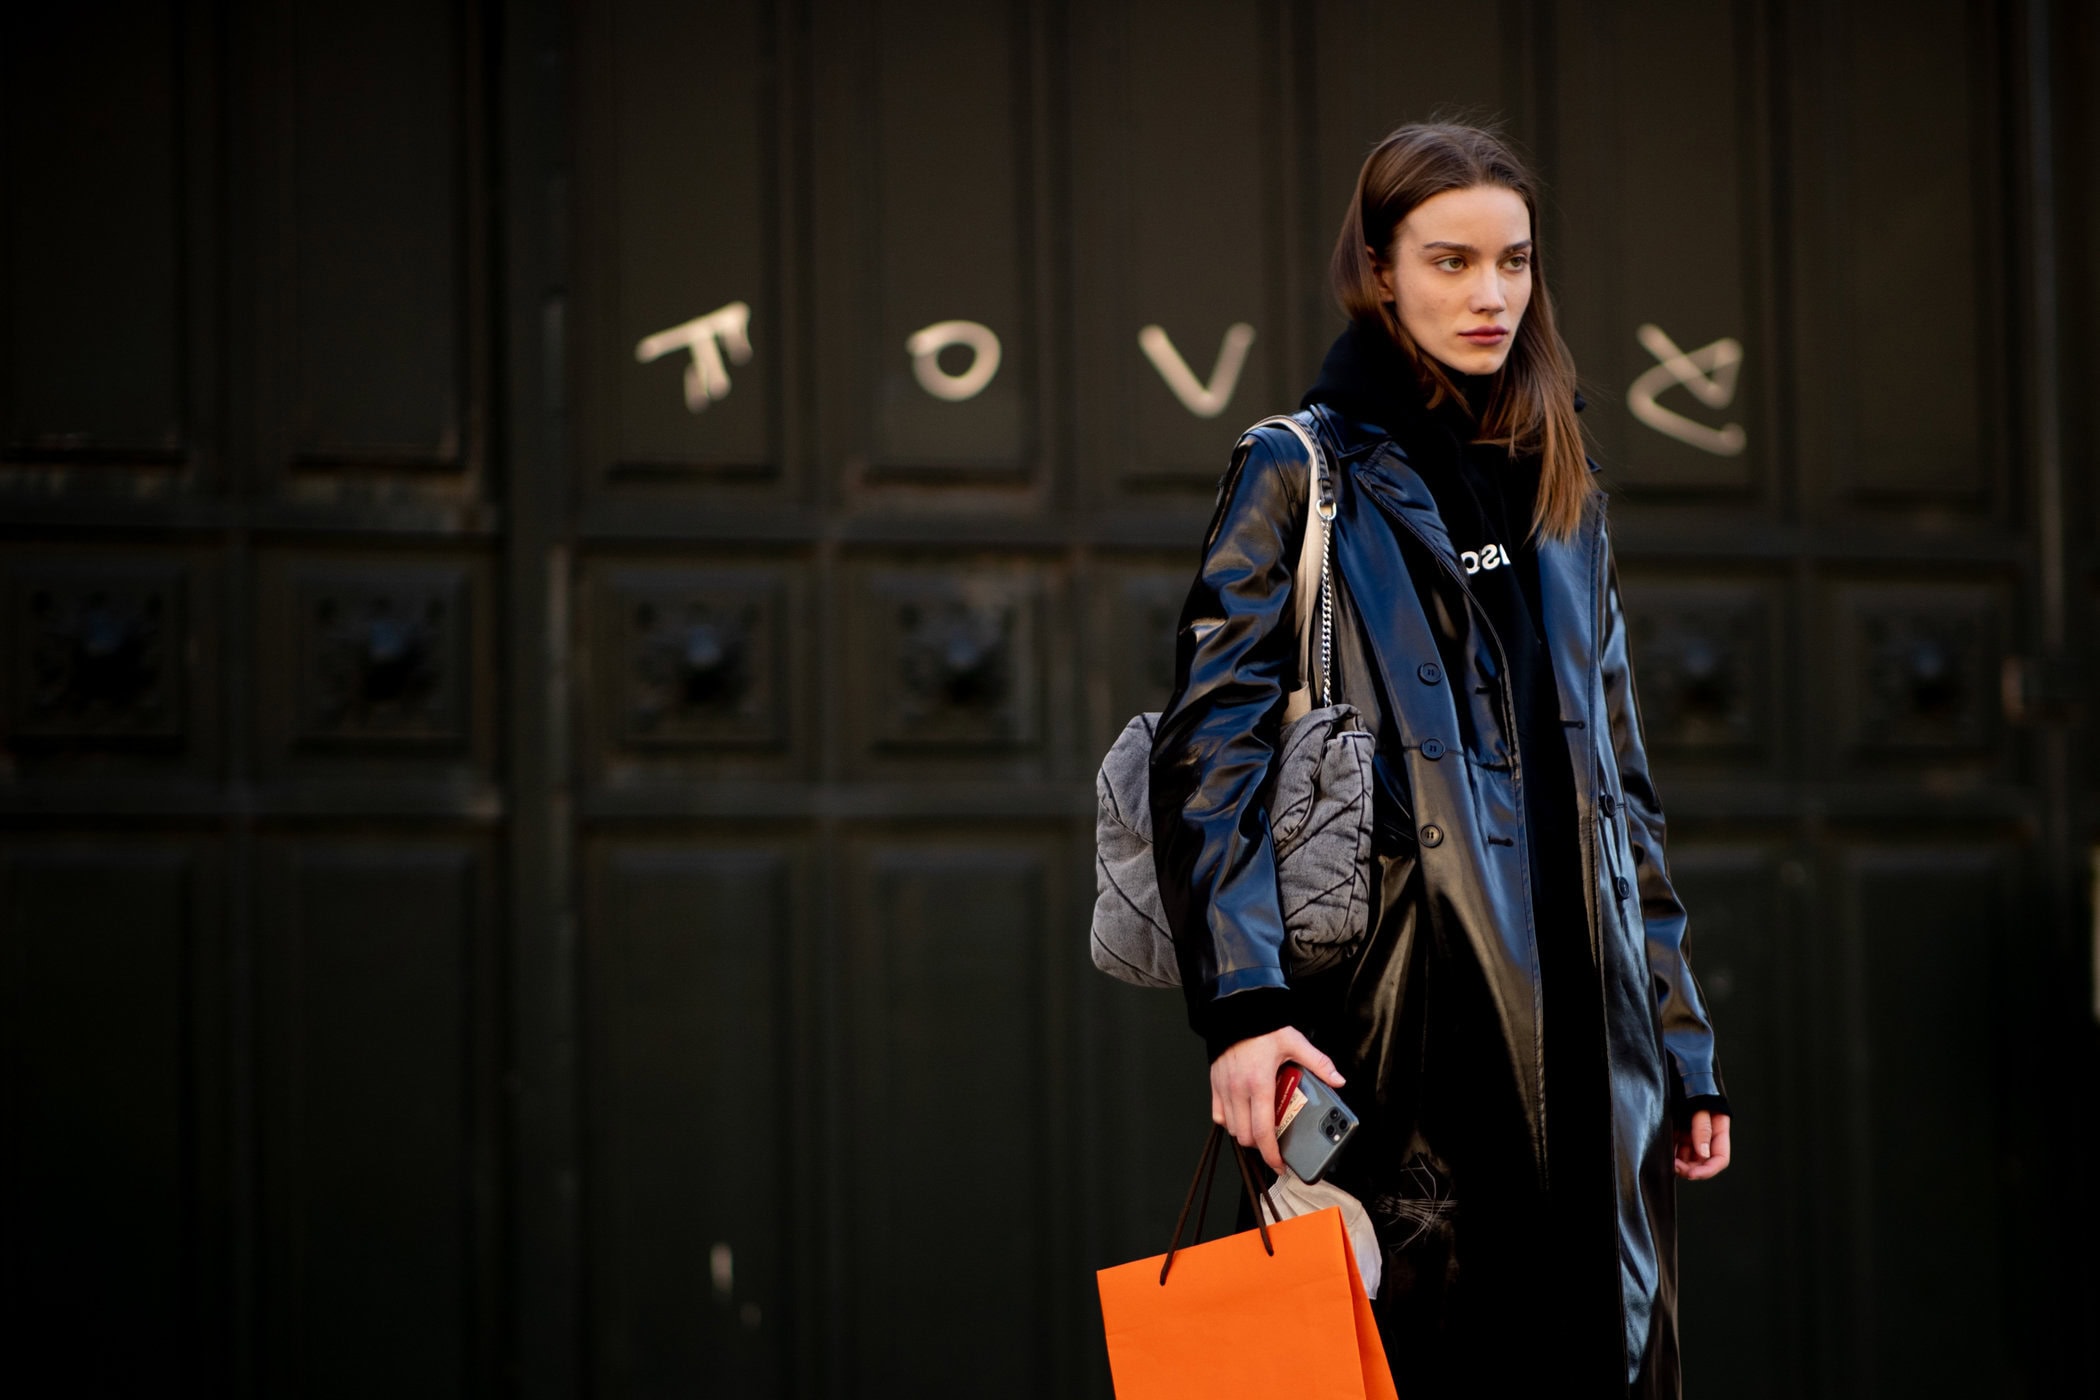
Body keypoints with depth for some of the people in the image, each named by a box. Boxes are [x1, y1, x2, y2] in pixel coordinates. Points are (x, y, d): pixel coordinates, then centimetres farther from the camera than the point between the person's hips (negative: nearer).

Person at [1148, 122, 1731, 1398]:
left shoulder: (1561, 489, 17)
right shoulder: (1302, 475, 0)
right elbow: (1211, 756, -10)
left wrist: (1682, 1040, 15)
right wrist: (1243, 1006, -22)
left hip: (1587, 1043, 6)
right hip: (1409, 1037, -6)